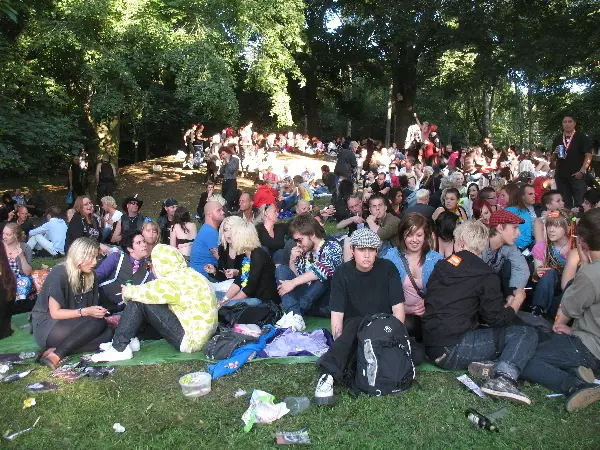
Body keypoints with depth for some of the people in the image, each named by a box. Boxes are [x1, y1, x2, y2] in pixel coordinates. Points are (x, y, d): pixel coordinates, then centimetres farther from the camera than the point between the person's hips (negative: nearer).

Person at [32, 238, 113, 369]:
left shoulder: (91, 277, 4)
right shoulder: (59, 274, -16)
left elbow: (91, 309, 9)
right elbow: (55, 313, -18)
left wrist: (98, 312, -12)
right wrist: (85, 312, -26)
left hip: (71, 326, 7)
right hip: (47, 327, -7)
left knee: (108, 332, -21)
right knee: (97, 323, -29)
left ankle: (56, 351, -26)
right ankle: (57, 355, -31)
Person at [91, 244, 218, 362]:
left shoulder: (175, 282, -21)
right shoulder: (187, 274, 9)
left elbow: (145, 292, -13)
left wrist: (127, 291, 8)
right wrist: (131, 291, 11)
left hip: (190, 339, -10)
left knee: (139, 301, -11)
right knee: (145, 299, 12)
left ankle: (120, 349, -3)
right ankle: (122, 341, 13)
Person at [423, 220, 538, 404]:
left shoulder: (441, 266, 11)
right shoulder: (486, 275, -6)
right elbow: (497, 319, -4)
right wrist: (516, 302, 18)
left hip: (430, 348, 7)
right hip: (453, 350, -7)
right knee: (526, 333, -1)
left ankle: (481, 363, 0)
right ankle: (502, 379, -21)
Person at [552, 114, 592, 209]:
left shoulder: (582, 137, -1)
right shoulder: (557, 139, 11)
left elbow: (588, 155, -6)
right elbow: (553, 158, 18)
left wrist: (582, 171, -16)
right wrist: (555, 154, -5)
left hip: (577, 175, -4)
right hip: (561, 176, 4)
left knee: (579, 203, -3)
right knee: (565, 203, 11)